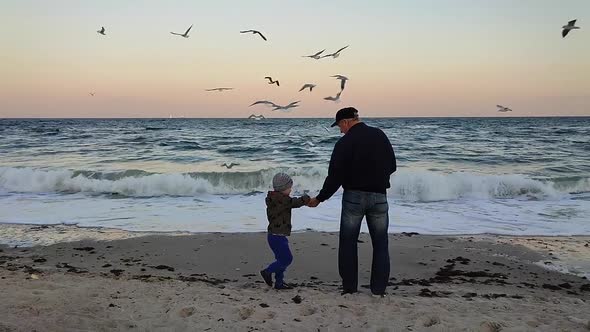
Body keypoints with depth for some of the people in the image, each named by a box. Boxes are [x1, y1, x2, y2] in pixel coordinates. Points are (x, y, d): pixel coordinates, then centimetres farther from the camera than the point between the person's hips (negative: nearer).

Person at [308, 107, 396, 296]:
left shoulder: (344, 142, -10)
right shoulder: (380, 135, 3)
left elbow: (335, 176, -10)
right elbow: (392, 166, 9)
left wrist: (319, 199, 1)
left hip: (353, 197, -3)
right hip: (379, 197, 3)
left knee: (348, 243, 10)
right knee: (380, 244, 10)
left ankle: (349, 287, 13)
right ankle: (379, 289, 10)